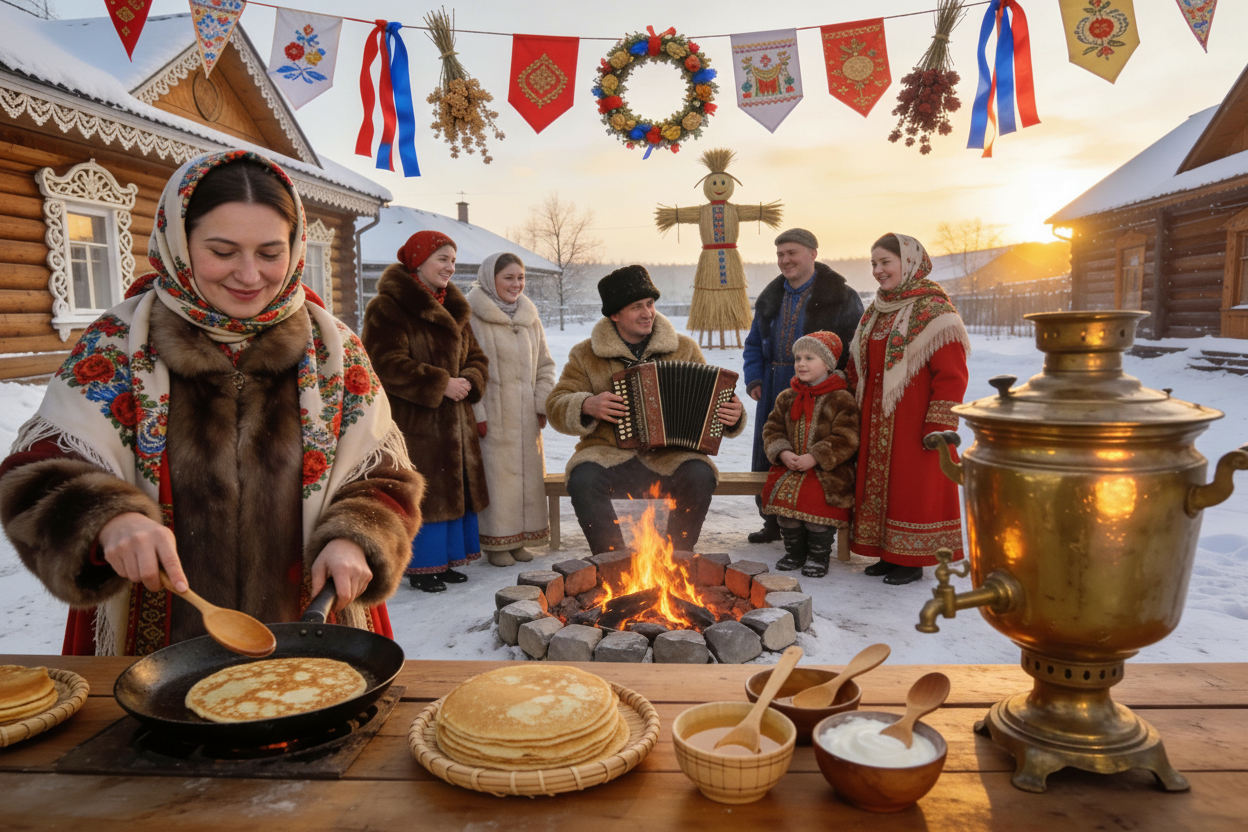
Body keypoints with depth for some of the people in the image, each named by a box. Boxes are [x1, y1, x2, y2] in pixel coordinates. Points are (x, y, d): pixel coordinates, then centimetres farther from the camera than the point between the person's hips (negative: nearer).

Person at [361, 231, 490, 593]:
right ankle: (421, 568, 9)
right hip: (411, 421, -8)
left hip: (454, 421, 8)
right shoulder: (387, 309, -10)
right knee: (420, 493, -5)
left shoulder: (454, 309, 17)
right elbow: (388, 365, -19)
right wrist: (440, 384, -20)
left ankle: (444, 561, 24)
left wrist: (468, 382, -6)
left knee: (455, 488, 11)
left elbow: (475, 358, 16)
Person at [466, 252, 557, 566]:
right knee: (494, 475, -2)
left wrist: (542, 404, 4)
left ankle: (519, 538, 23)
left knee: (527, 473, 10)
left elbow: (545, 364, 16)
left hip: (525, 417, 6)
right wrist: (476, 413, -15)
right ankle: (496, 542, 11)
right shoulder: (472, 317, -8)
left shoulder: (530, 317, 12)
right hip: (491, 416, -6)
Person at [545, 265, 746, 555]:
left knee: (700, 476, -30)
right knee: (583, 480, -32)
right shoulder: (586, 355, 7)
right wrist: (587, 406, -16)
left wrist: (733, 415, -7)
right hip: (610, 454, 0)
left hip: (670, 456, 1)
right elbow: (557, 405, 5)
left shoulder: (683, 348, 10)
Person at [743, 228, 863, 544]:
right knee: (769, 459, 10)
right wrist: (754, 378, 7)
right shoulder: (771, 297, 15)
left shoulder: (840, 297, -4)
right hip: (775, 394, 6)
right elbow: (754, 343, 22)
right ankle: (774, 523, 26)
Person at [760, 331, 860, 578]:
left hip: (829, 469, -5)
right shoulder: (787, 398, 13)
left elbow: (846, 439, -11)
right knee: (781, 492, -20)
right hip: (789, 465, 5)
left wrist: (814, 458, -19)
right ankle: (795, 551, 4)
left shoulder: (841, 399, -5)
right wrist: (782, 452, -8)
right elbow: (773, 429, 12)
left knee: (815, 498, -28)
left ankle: (819, 555, -1)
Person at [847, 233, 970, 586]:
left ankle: (912, 561, 13)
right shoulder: (876, 311, 13)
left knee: (914, 488, 1)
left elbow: (952, 375, -15)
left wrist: (940, 426, -19)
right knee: (879, 484, 12)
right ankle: (888, 554, 25)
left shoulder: (934, 311, -12)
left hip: (913, 425, -8)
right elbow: (858, 365, 19)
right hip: (877, 423, 8)